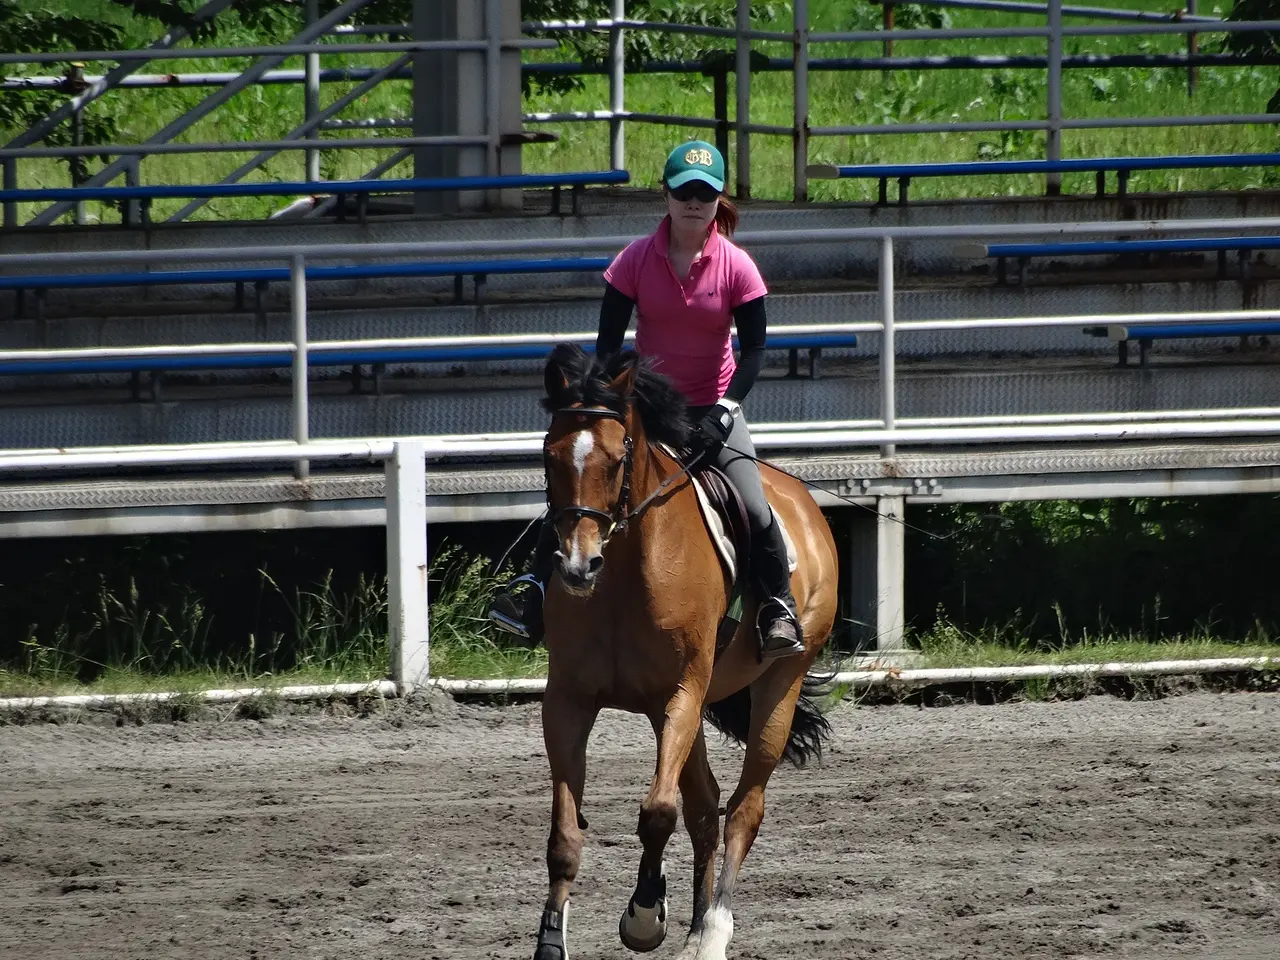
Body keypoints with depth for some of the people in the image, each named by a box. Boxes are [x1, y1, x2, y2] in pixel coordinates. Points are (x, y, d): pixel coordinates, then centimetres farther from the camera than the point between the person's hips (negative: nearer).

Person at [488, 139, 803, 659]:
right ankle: (534, 587, 1)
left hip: (712, 408, -1)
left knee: (754, 509, -20)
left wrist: (723, 411, -17)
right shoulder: (635, 261, -6)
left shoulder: (736, 266, -8)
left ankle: (779, 608, -2)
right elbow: (608, 344, -3)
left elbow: (753, 351, -5)